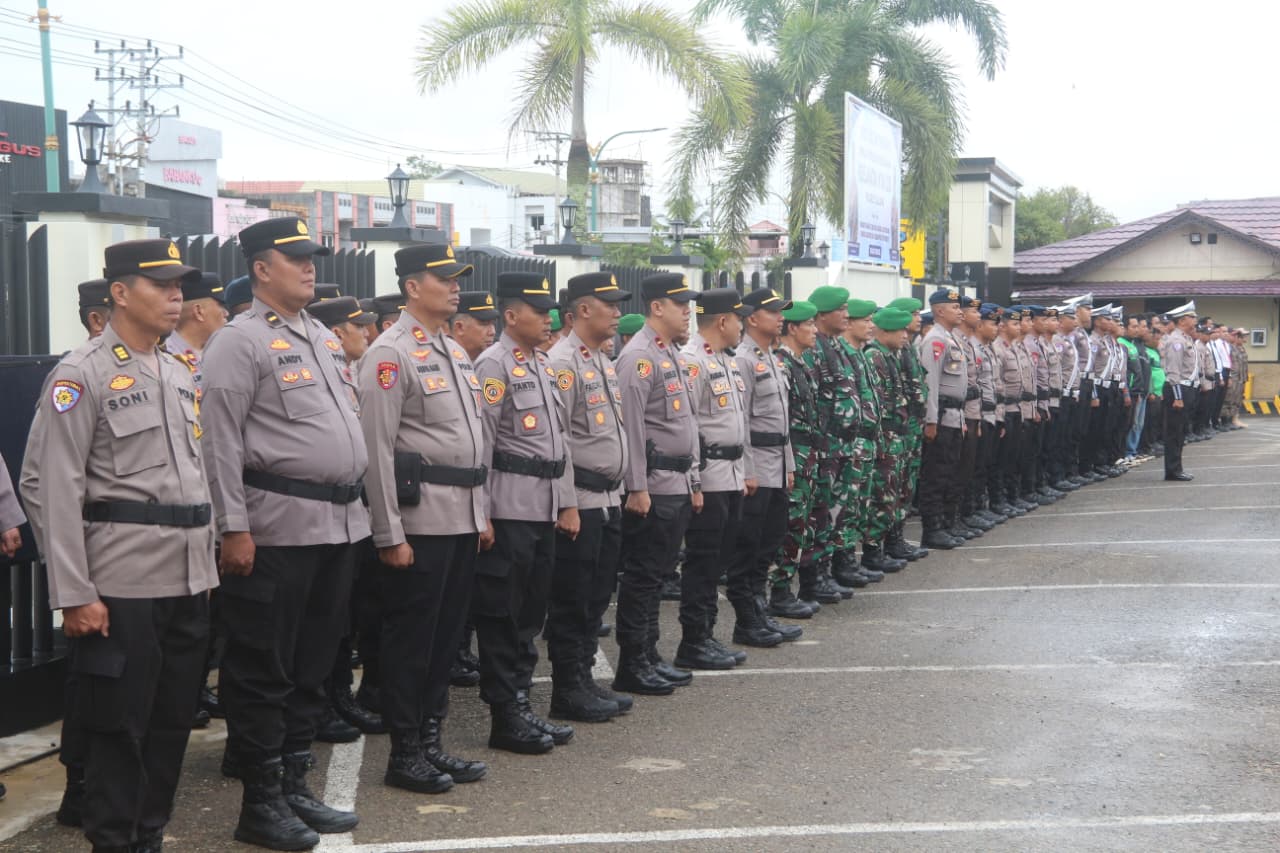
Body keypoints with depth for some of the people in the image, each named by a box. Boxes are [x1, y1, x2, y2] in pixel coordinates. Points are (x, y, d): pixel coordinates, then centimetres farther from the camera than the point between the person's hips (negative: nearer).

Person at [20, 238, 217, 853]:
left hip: (188, 582, 7)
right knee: (117, 726, 1)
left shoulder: (180, 375, 14)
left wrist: (207, 565, 16)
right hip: (122, 586, -7)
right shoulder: (82, 375, -8)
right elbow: (53, 489, -13)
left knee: (173, 721, 12)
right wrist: (74, 593, -17)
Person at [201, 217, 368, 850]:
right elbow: (222, 443, -12)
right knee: (264, 671, 1)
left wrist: (354, 505, 19)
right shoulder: (239, 342, -7)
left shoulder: (326, 339, 17)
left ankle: (294, 786, 24)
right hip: (278, 530, -8)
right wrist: (235, 529, -17)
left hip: (339, 524, 8)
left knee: (312, 666, 14)